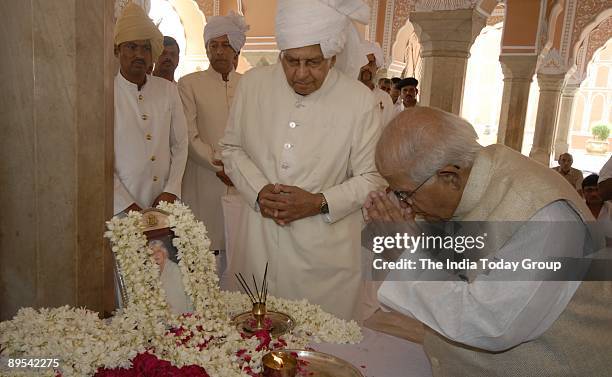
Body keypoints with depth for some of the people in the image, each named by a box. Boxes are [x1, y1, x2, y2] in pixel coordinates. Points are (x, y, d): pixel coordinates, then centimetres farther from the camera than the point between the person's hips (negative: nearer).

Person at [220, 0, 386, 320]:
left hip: (326, 253, -2)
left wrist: (320, 203, -16)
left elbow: (371, 178, -2)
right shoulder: (253, 83, -2)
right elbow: (232, 148, 8)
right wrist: (258, 191, -9)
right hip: (260, 243, 3)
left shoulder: (359, 101, -10)